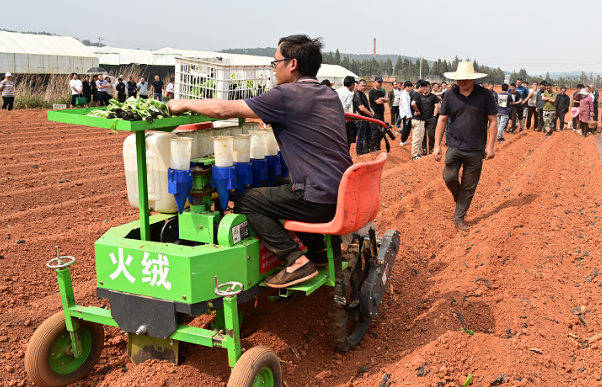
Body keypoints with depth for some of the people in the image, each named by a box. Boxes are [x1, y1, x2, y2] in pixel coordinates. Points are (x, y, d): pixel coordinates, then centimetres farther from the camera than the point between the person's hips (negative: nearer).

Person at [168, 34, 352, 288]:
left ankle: (297, 262, -1)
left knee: (247, 201, 4)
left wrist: (185, 104, 5)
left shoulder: (287, 96, -13)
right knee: (289, 192, 32)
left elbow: (224, 110, -10)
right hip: (343, 194, 9)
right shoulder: (330, 96, 13)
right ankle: (318, 251, 30)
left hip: (319, 201, -9)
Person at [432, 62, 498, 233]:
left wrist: (490, 146, -6)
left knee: (469, 186, 5)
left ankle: (459, 218, 19)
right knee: (449, 178, -12)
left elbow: (493, 121, 0)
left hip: (476, 150, -1)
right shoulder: (450, 95, 1)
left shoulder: (485, 95, -3)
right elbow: (442, 120, 5)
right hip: (454, 146, 1)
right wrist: (437, 145, -1)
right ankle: (459, 199, 21)